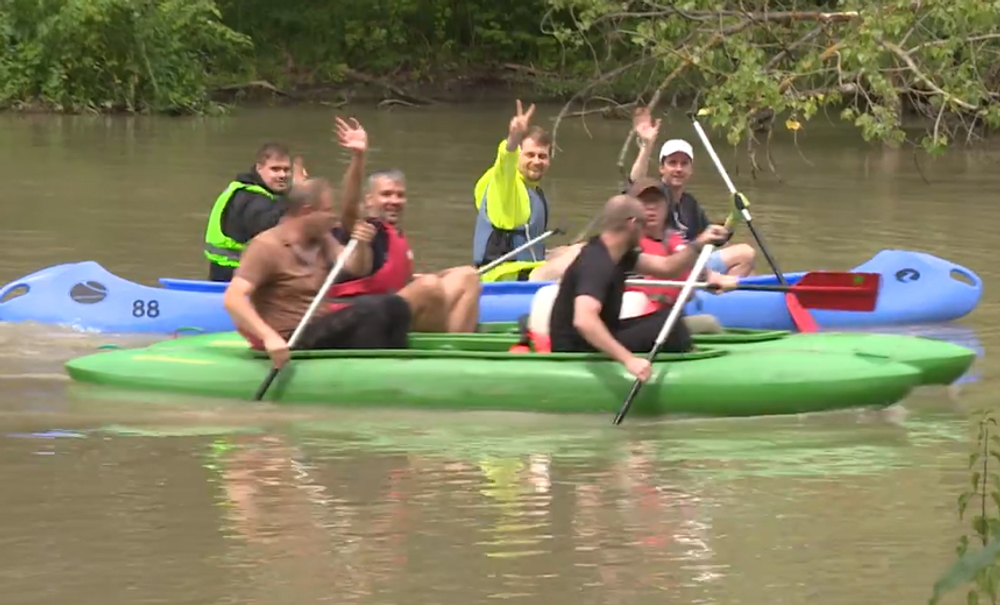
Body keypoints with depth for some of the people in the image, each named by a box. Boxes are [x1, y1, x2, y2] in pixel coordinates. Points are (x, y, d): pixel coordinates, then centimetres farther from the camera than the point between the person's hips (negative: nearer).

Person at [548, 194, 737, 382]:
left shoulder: (616, 253, 6)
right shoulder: (596, 263, -26)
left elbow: (665, 267, 15)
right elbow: (584, 320, -41)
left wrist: (698, 245, -2)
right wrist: (628, 359, -46)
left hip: (593, 338, 11)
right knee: (668, 324, -15)